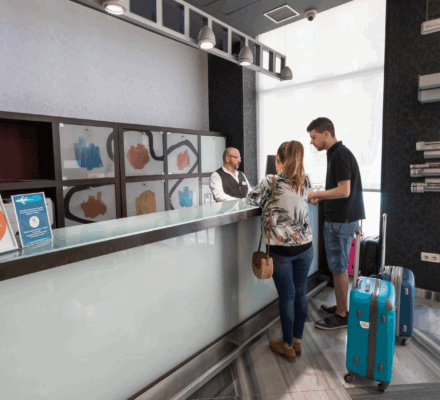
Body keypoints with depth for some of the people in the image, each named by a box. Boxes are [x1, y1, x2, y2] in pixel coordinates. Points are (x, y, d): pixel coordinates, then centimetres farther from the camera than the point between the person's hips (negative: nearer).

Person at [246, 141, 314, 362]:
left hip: (281, 249, -4)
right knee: (301, 292, 15)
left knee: (287, 296, 8)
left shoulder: (271, 181, -14)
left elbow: (251, 199, 0)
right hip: (304, 246, 5)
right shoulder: (305, 182, 1)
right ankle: (297, 340, 33)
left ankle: (288, 346, 26)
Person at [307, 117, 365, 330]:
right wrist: (321, 196, 10)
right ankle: (341, 306, 32)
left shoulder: (340, 155, -18)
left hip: (340, 220, -10)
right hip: (339, 217, 10)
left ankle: (341, 316, 15)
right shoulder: (336, 153, 13)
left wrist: (315, 194, -15)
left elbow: (344, 191, -23)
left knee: (338, 267, 1)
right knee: (338, 266, 18)